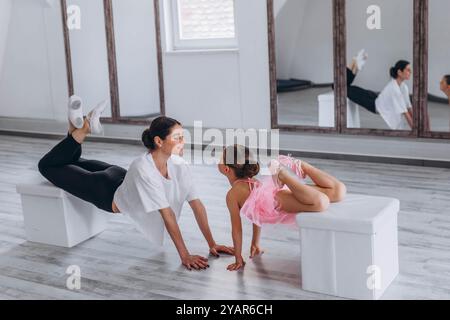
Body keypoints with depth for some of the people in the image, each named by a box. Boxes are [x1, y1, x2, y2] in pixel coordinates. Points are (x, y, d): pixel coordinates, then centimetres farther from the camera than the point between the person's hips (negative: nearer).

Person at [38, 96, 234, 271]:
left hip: (123, 180, 6)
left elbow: (197, 205, -26)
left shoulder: (179, 166, -28)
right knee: (47, 165, 11)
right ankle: (81, 130, 13)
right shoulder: (144, 169, -47)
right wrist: (185, 256, -45)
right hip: (108, 194, -6)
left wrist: (212, 244, -29)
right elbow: (167, 214, -47)